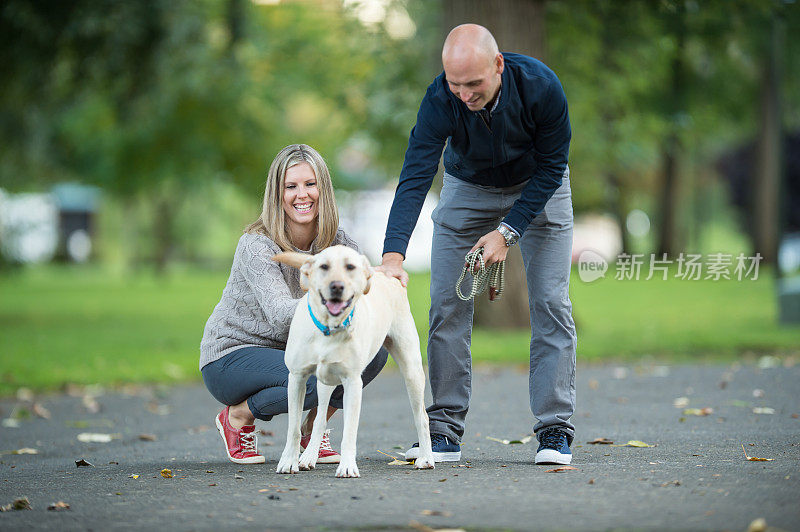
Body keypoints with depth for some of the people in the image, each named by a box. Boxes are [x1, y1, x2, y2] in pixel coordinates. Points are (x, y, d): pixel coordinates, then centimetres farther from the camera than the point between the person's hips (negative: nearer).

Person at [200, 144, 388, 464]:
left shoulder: (338, 243, -5)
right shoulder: (257, 246, -22)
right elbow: (282, 314, -36)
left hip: (295, 352, 5)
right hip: (230, 359, -5)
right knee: (316, 378, -33)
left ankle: (313, 429, 2)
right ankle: (238, 416, -5)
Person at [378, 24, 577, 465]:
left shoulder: (540, 86, -33)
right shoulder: (440, 99, -31)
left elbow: (551, 167, -22)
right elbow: (414, 178, -36)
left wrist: (507, 231, -28)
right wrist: (393, 255, -49)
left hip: (538, 188, -1)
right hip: (467, 187, 1)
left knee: (550, 303, -10)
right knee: (447, 304, -7)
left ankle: (555, 431, -6)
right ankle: (444, 432, -1)